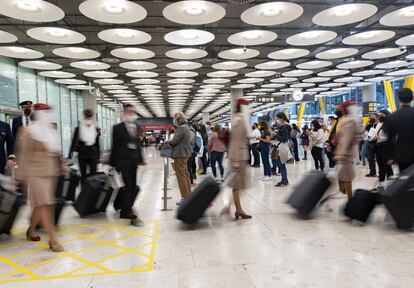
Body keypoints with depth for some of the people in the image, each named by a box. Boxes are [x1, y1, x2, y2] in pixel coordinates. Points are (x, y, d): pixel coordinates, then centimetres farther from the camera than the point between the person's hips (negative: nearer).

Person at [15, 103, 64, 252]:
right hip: (36, 173, -6)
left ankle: (31, 230, 34)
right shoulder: (28, 132, -5)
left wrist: (61, 168, 17)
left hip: (50, 173, 6)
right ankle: (53, 240, -5)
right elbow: (23, 155, -5)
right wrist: (21, 175, -5)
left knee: (40, 204, 14)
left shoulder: (51, 131, 13)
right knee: (45, 205, -8)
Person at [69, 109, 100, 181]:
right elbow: (74, 142, 1)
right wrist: (70, 155, -3)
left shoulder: (96, 130, 5)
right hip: (82, 155, -1)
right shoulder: (78, 129, 0)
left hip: (93, 155, 1)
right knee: (83, 175, 7)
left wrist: (98, 156, 10)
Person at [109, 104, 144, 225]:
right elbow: (114, 146, -5)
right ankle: (129, 213, -2)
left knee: (132, 187, 10)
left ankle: (125, 210, 25)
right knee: (127, 186, -7)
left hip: (134, 161, 6)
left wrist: (140, 159, 11)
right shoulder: (118, 128, -4)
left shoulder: (137, 127, 12)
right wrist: (113, 163, -6)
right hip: (123, 160, -6)